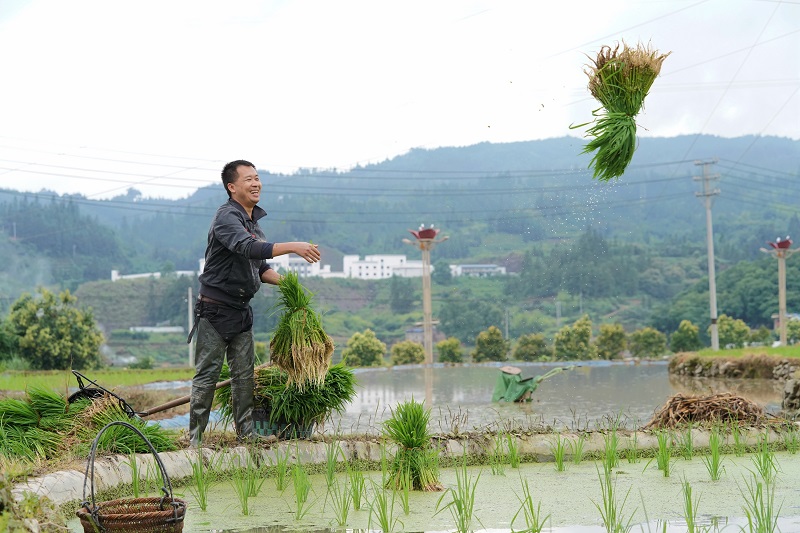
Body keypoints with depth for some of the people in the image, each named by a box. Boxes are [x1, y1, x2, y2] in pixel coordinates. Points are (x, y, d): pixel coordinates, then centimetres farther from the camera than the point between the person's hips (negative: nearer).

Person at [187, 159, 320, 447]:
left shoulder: (254, 221, 14)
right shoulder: (227, 217, -14)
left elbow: (259, 267, 20)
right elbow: (247, 248, -33)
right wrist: (292, 247, -37)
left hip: (242, 310, 8)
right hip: (215, 309, -8)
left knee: (244, 374, 9)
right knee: (207, 374, -3)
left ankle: (247, 434, 15)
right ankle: (195, 439, 3)